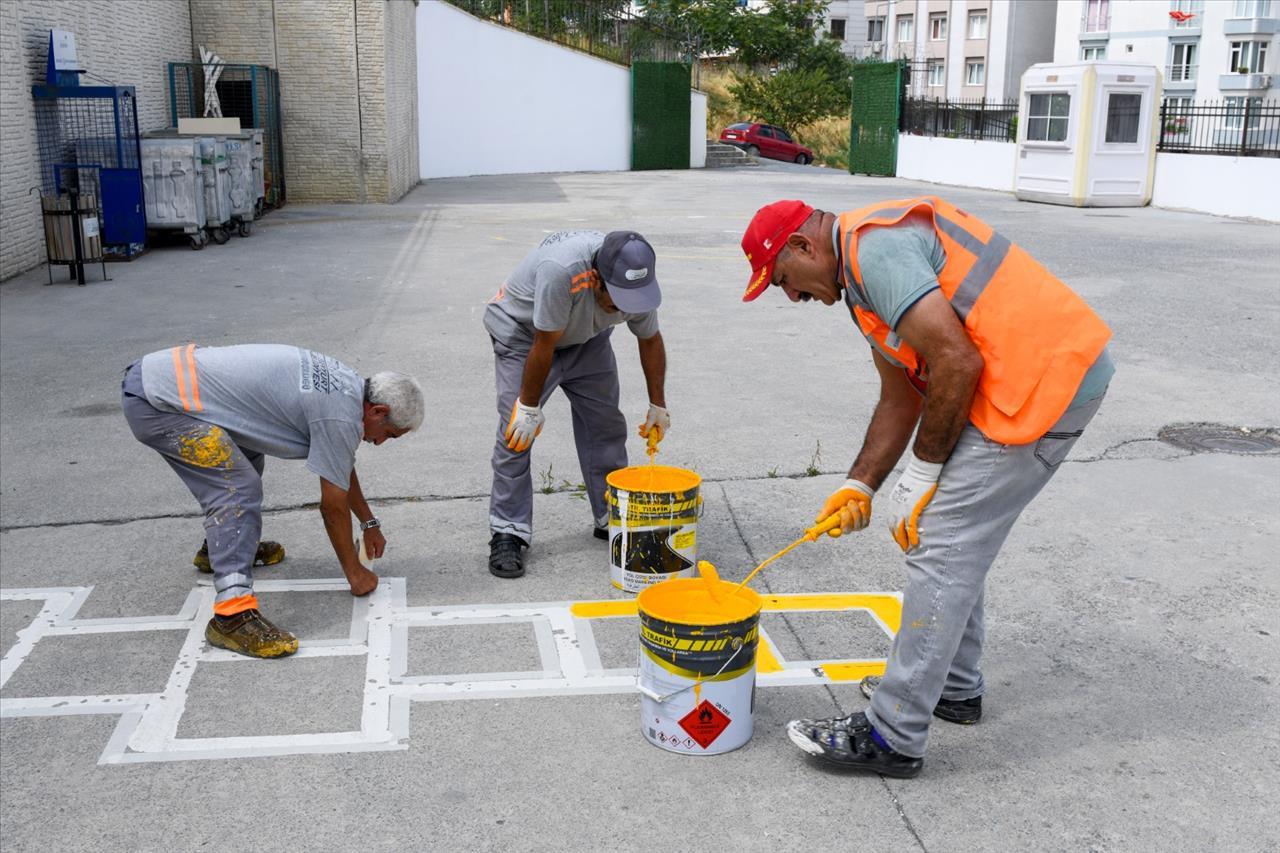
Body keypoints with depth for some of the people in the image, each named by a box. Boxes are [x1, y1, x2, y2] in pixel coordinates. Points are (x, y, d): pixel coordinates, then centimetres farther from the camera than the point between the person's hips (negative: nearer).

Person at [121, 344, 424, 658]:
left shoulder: (346, 385, 12)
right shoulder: (341, 416, -15)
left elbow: (343, 468, 28)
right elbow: (333, 505, -6)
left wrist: (369, 523, 36)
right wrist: (355, 573, 7)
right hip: (154, 404, -10)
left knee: (248, 453, 28)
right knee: (238, 488, -20)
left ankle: (220, 547, 40)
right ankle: (232, 616, -24)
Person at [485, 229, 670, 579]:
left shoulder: (637, 281, -23)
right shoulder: (561, 271, -43)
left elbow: (650, 341, -5)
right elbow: (543, 346, -33)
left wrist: (658, 406, 1)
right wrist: (529, 407, -23)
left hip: (586, 338, 5)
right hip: (523, 331, -5)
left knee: (606, 425, 3)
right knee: (517, 433, -13)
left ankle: (612, 520, 15)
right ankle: (507, 534, -6)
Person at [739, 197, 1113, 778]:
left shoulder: (874, 247, -15)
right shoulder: (863, 278, 18)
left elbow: (957, 363, -21)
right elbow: (900, 400, 22)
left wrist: (922, 474, -10)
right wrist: (859, 486, 13)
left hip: (1043, 381, -11)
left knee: (939, 549, -7)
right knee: (959, 542, 20)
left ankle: (892, 738, 2)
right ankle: (955, 686, 36)